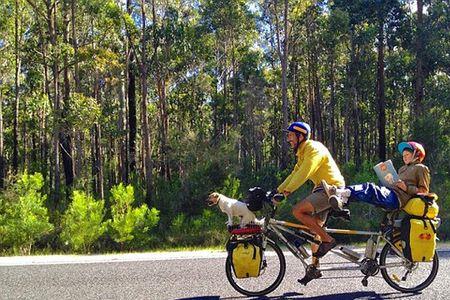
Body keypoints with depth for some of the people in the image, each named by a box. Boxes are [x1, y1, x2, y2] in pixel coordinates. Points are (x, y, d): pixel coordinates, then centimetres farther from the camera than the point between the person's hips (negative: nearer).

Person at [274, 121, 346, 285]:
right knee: (313, 227, 10)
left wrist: (286, 192, -30)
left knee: (297, 210, -22)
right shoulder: (303, 153, 16)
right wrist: (277, 191, 8)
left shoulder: (314, 149, -16)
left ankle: (327, 240, -12)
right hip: (322, 189, 10)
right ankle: (314, 267, 18)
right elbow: (294, 174, 16)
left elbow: (303, 174, -26)